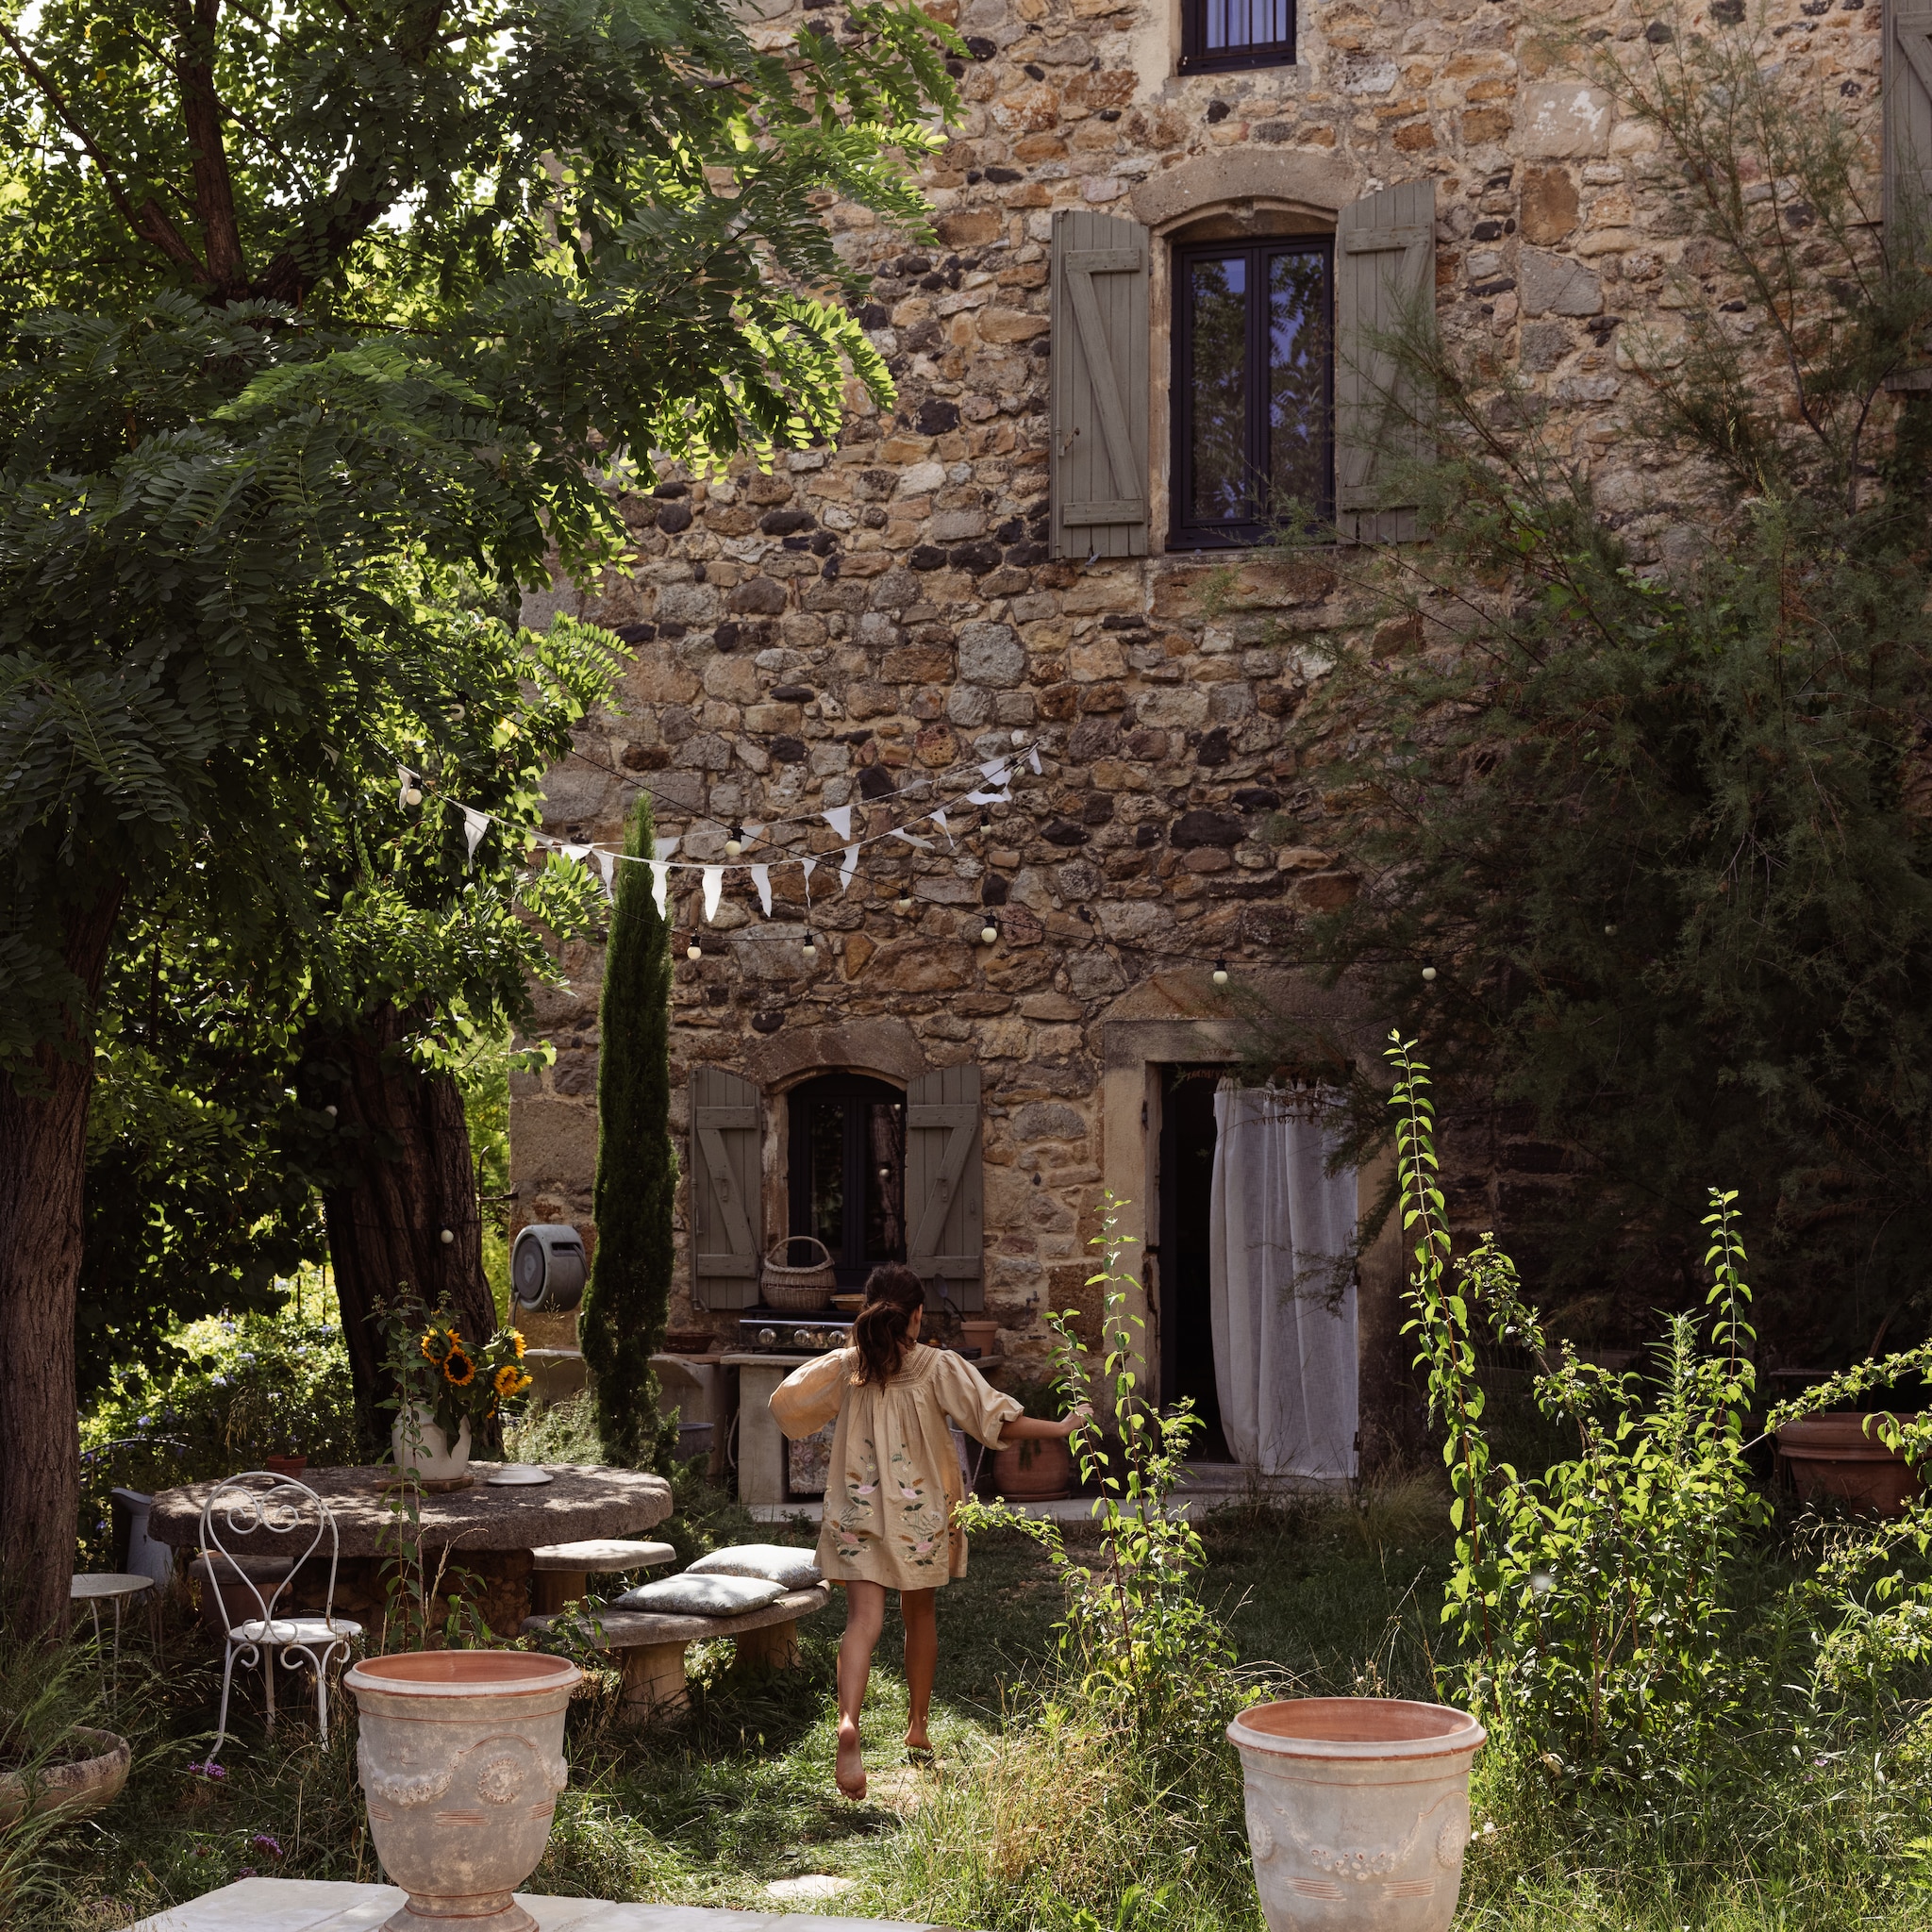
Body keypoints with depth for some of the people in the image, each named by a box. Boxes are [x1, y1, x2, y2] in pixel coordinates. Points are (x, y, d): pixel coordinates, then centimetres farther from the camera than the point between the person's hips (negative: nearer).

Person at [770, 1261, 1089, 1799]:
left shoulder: (846, 1366, -2)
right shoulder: (939, 1367, -9)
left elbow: (785, 1402, 6)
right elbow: (998, 1420, -14)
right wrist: (1059, 1429, -3)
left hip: (857, 1509, 0)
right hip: (921, 1512, 0)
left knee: (863, 1620, -8)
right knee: (921, 1617, 19)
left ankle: (848, 1722, -32)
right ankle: (918, 1727, 32)